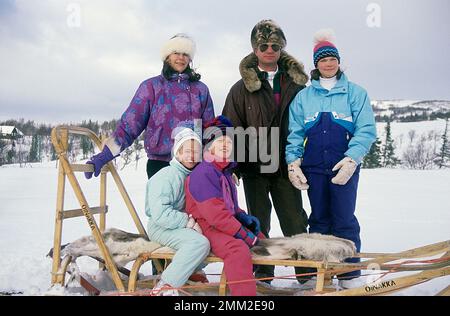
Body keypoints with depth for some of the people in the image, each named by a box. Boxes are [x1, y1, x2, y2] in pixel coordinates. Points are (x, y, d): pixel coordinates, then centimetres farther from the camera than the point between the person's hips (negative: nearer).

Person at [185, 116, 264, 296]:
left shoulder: (225, 172, 17)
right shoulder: (203, 173, -16)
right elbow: (214, 213, -23)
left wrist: (242, 217, 7)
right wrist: (242, 233, -20)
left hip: (227, 224, 11)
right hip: (207, 227, -10)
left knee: (259, 238, 16)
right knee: (238, 249, -33)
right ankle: (244, 291, -37)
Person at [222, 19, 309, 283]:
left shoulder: (296, 82, 8)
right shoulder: (243, 88, 3)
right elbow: (231, 127, 1)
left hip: (285, 165, 1)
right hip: (255, 165, -1)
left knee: (295, 221, 4)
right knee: (259, 222, 7)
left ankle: (307, 272, 13)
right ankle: (263, 275, 17)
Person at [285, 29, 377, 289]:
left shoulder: (355, 93, 4)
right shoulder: (303, 96, 11)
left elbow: (366, 130, -4)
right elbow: (295, 133, 8)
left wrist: (352, 159, -17)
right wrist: (293, 160, -6)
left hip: (345, 166, -2)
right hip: (314, 167, 2)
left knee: (344, 219, 0)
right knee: (319, 219, 9)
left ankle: (349, 273, 12)